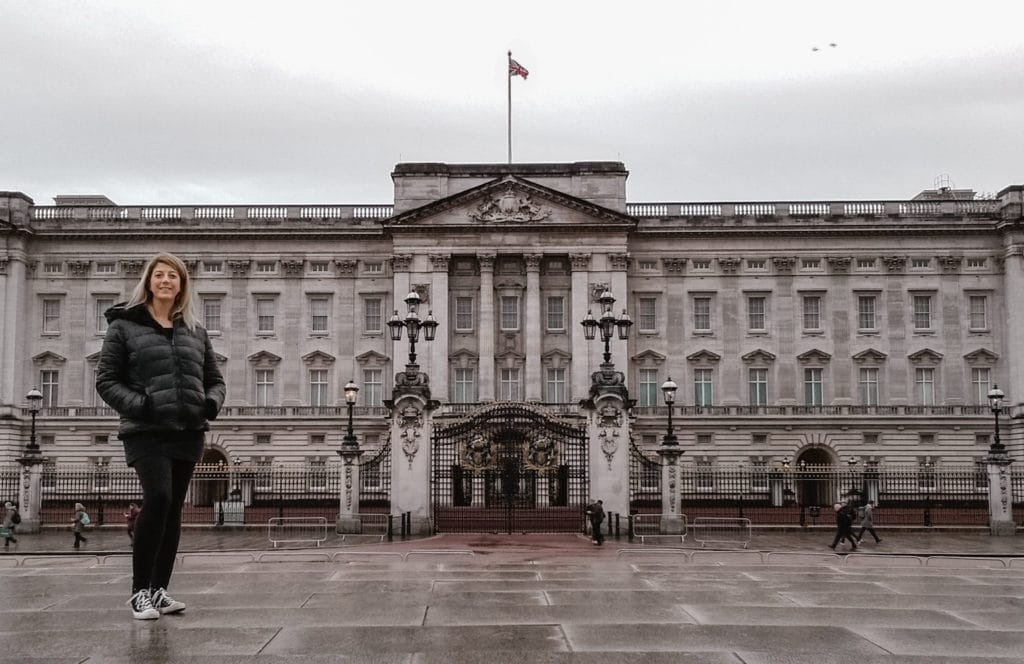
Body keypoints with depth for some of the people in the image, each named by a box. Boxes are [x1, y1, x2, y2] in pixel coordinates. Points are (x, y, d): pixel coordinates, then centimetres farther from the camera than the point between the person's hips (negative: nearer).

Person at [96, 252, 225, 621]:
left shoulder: (195, 331, 15)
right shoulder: (124, 325, 4)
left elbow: (214, 379, 20)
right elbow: (106, 380, 0)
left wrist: (211, 403, -3)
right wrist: (137, 405, -17)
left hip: (188, 433, 5)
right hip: (147, 433, -4)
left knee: (173, 509, 6)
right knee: (158, 499, -21)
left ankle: (159, 590, 15)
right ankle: (139, 590, -10)